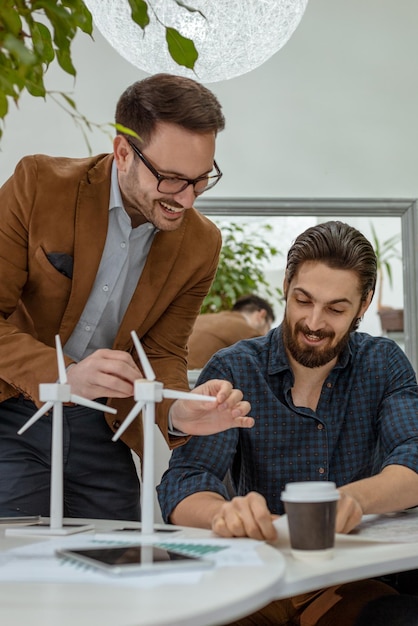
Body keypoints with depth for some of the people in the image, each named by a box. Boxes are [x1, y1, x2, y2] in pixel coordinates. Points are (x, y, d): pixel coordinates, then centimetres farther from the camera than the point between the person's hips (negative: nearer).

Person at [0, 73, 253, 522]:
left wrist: (178, 412, -23)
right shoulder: (39, 184, -15)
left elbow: (162, 353, 1)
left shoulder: (200, 245, -4)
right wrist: (61, 376, -33)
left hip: (101, 429, 3)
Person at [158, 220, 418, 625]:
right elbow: (181, 487, -14)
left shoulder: (384, 364, 3)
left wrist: (355, 496, -37)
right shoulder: (233, 371, -3)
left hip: (359, 580, 1)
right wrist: (225, 513, -39)